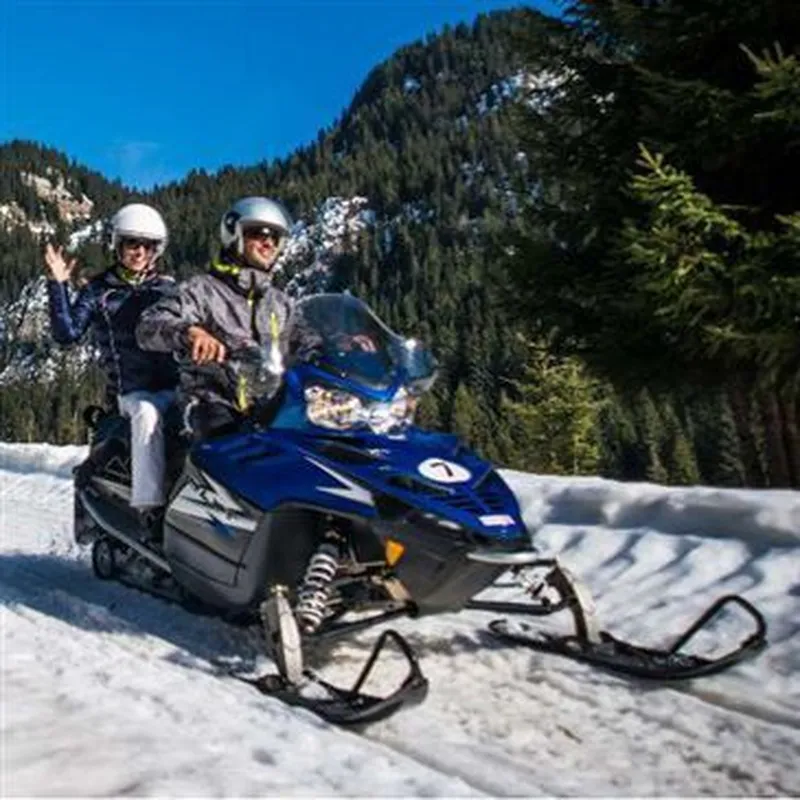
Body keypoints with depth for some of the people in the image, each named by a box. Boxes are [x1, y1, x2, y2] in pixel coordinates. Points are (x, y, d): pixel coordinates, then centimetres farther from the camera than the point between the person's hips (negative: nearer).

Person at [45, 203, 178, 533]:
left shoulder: (168, 289, 16)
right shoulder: (98, 290, 9)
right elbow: (67, 334, -1)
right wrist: (57, 285, -8)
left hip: (175, 386, 3)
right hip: (133, 390, -3)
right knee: (147, 414, -37)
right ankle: (150, 505, -38)